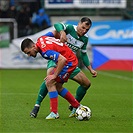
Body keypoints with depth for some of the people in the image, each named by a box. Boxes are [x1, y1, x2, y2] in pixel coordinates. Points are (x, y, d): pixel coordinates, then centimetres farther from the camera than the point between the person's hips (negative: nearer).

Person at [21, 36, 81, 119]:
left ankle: (54, 113, -9)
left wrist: (54, 75, -27)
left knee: (50, 83, -13)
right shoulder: (40, 40, -1)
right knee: (58, 87, 16)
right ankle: (78, 107, 27)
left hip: (69, 61, -10)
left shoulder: (45, 51, -29)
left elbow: (63, 59, -34)